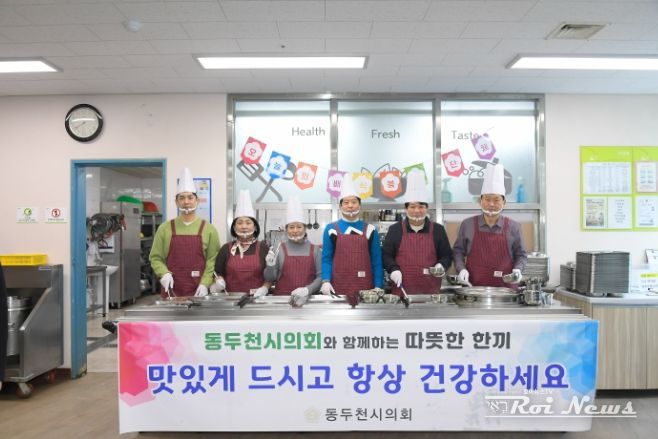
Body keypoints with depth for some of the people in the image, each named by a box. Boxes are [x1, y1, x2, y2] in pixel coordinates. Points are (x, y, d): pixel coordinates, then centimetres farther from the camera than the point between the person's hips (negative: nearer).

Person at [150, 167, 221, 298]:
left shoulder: (208, 229, 2)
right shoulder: (165, 228, 6)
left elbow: (213, 260, -2)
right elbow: (156, 257, 7)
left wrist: (205, 283, -12)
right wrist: (164, 273, -11)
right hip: (171, 291, 1)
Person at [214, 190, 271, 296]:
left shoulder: (263, 248, 7)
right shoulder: (226, 249, 10)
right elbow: (219, 273, 14)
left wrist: (265, 288, -8)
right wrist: (219, 282, -5)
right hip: (231, 299, 2)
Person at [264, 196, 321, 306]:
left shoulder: (314, 250, 4)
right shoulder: (279, 249, 3)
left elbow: (321, 276, 2)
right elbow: (270, 278, 7)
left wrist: (308, 290, -13)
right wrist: (270, 266, -12)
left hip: (309, 298, 1)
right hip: (283, 299, -1)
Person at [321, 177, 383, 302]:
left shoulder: (370, 230, 5)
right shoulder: (331, 230, 2)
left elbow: (377, 260, 6)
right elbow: (326, 259, 4)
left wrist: (378, 287, 1)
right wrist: (325, 281, -9)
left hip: (365, 288, 1)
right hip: (338, 288, -1)